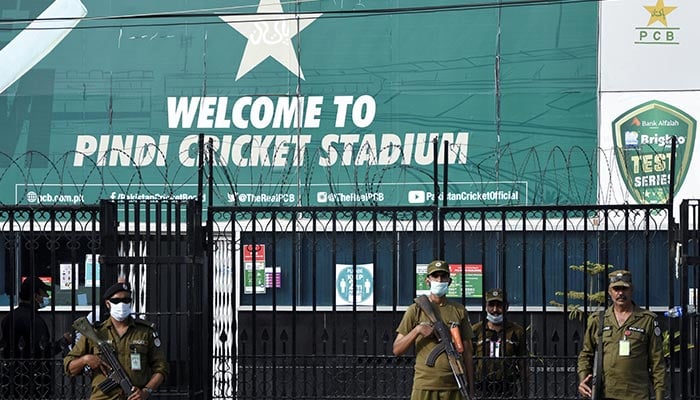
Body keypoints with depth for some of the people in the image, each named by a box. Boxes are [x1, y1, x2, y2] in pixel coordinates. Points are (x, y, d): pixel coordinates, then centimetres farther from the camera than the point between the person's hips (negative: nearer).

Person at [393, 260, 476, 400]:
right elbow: (397, 350, 4)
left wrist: (471, 389, 8)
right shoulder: (416, 310, 6)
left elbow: (467, 352, 13)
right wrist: (417, 330, -12)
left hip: (454, 387, 2)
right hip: (424, 386, -2)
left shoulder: (459, 311, 12)